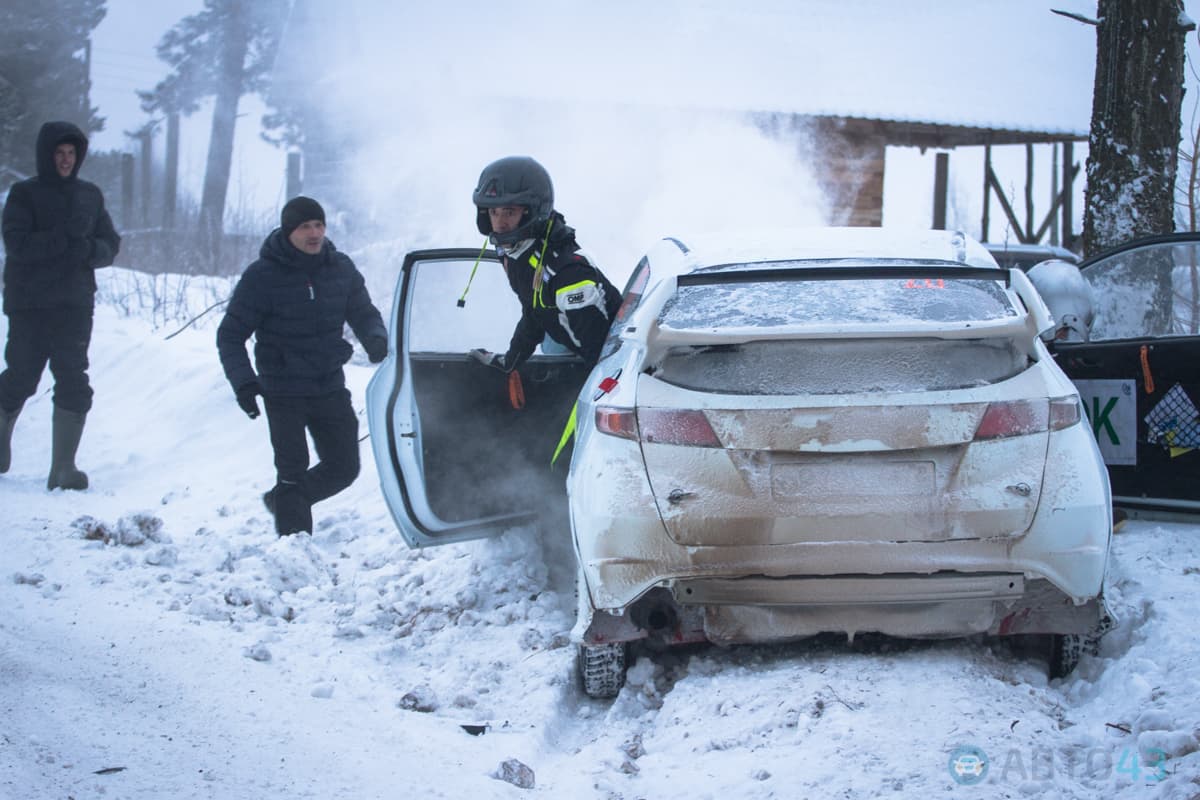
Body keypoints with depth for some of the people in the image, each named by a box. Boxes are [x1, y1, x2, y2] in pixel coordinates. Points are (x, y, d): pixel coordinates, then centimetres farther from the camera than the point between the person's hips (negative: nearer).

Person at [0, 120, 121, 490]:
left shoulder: (90, 195, 11)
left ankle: (63, 466, -7)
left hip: (75, 303, 3)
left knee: (73, 383, -8)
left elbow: (110, 244, 10)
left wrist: (90, 249, -12)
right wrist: (66, 238, -20)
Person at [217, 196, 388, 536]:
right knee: (293, 471, -6)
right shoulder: (262, 277, -11)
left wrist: (376, 340, -14)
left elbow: (364, 314, 10)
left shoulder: (341, 269, 2)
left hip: (330, 389, 5)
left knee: (344, 468, 10)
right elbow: (230, 335, -6)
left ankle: (283, 500, 33)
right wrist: (243, 381, -20)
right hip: (283, 390, -5)